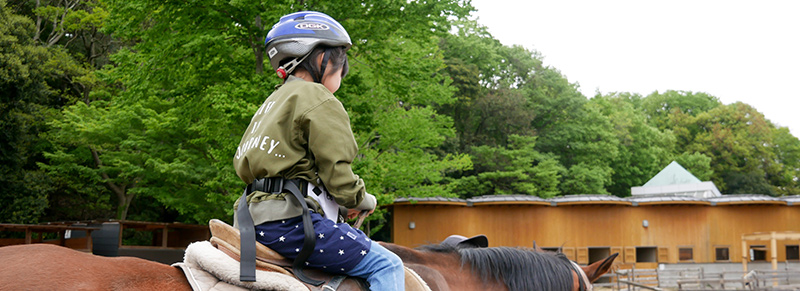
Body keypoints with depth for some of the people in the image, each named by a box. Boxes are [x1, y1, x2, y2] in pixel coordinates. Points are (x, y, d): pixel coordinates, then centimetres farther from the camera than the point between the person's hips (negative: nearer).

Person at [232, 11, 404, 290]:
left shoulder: (272, 102, 22)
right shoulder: (318, 99, -7)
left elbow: (242, 162, 23)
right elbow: (336, 171, -13)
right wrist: (363, 200, 8)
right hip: (289, 221, -10)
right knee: (387, 266, -9)